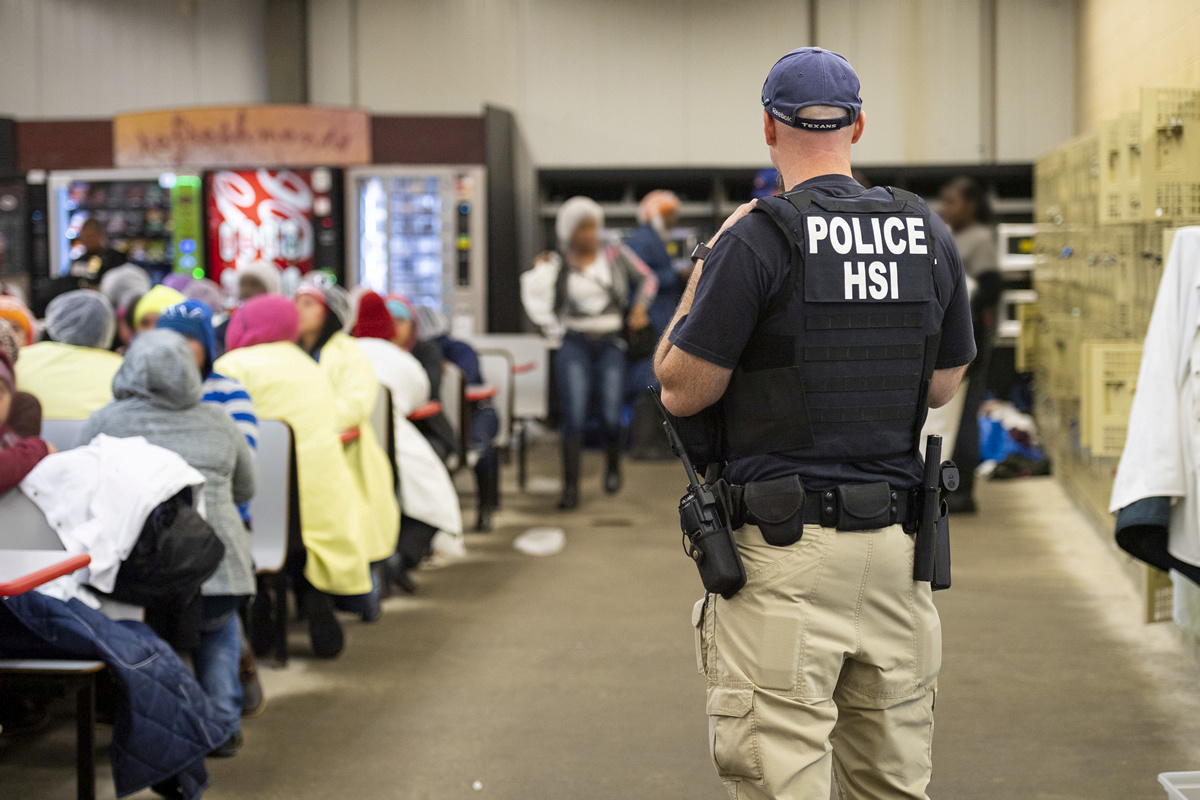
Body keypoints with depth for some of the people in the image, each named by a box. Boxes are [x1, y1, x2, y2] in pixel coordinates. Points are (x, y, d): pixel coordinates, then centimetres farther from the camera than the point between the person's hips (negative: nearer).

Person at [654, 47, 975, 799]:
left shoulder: (756, 241, -11)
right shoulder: (931, 237, 6)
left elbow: (682, 392, -7)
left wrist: (706, 265, 5)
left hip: (784, 548, -5)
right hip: (896, 541, 5)